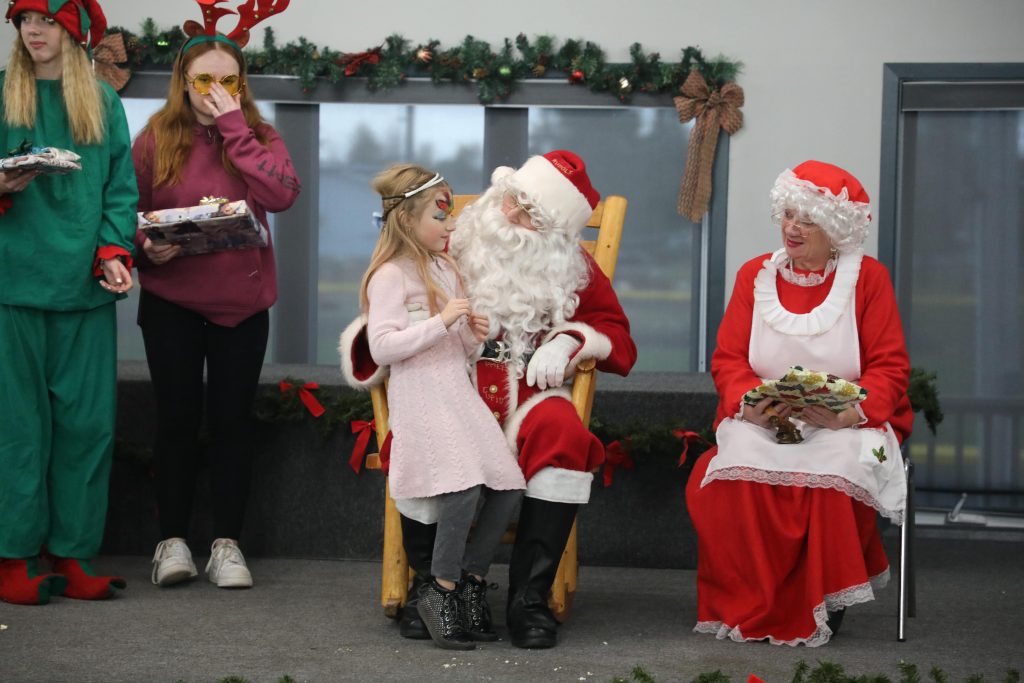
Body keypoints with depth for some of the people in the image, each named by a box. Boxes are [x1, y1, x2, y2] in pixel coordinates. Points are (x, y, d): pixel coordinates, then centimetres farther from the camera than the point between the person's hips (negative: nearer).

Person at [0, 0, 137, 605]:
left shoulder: (103, 104, 10)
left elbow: (121, 190, 8)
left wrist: (114, 254, -6)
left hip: (86, 285, 2)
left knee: (87, 420, 2)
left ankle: (73, 554, 10)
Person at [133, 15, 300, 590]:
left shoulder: (258, 136, 1)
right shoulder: (156, 140, -1)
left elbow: (282, 195, -17)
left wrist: (234, 127, -17)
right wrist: (148, 247, -20)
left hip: (241, 303, 1)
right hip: (171, 303, -1)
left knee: (231, 421, 5)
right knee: (178, 420, 4)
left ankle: (227, 543, 11)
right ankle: (173, 539, 13)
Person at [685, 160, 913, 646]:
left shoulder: (869, 278, 6)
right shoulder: (755, 275, 12)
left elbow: (889, 367, 0)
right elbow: (727, 357, 8)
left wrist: (849, 413, -19)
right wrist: (748, 403, -15)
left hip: (844, 423, -2)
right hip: (763, 422, 2)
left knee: (834, 474, -36)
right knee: (739, 469, -32)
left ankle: (827, 601, -11)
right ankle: (752, 606, -17)